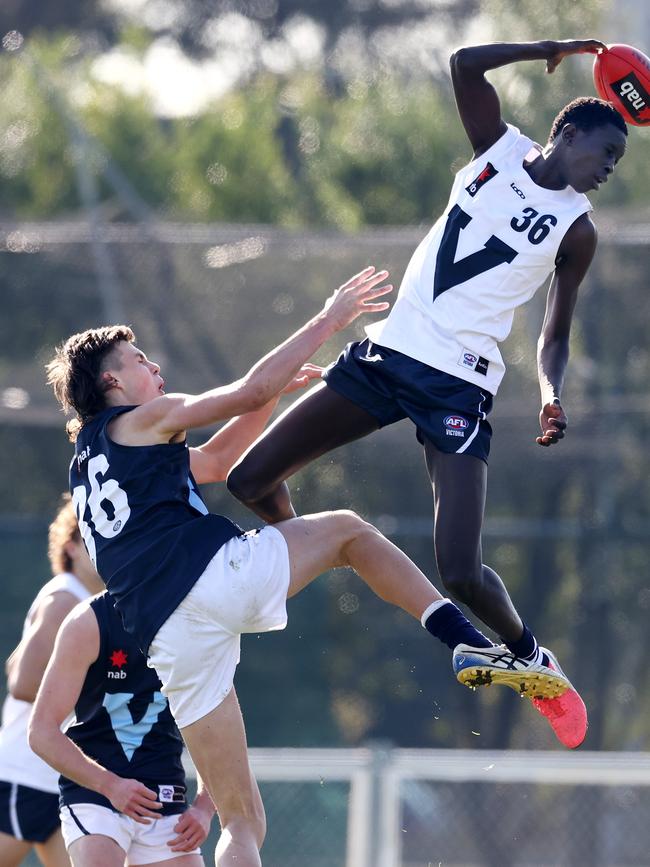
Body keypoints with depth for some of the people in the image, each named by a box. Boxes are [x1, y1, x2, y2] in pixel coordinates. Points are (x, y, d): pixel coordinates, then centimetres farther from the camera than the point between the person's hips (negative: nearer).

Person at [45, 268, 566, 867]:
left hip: (169, 636, 6)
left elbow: (213, 463, 41)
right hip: (220, 571, -6)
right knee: (346, 531, 22)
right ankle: (467, 640, 7)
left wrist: (273, 390, 39)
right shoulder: (140, 421, 9)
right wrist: (328, 321, 10)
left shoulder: (86, 465, 31)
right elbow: (251, 392, 2)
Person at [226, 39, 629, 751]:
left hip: (458, 390, -3)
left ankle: (527, 655, 16)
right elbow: (465, 64, -4)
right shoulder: (500, 150, 8)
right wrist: (554, 49, -2)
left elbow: (555, 336, 4)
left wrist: (551, 396, -15)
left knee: (461, 574, -15)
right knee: (249, 481, -2)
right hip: (389, 348, 3)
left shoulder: (576, 230, 2)